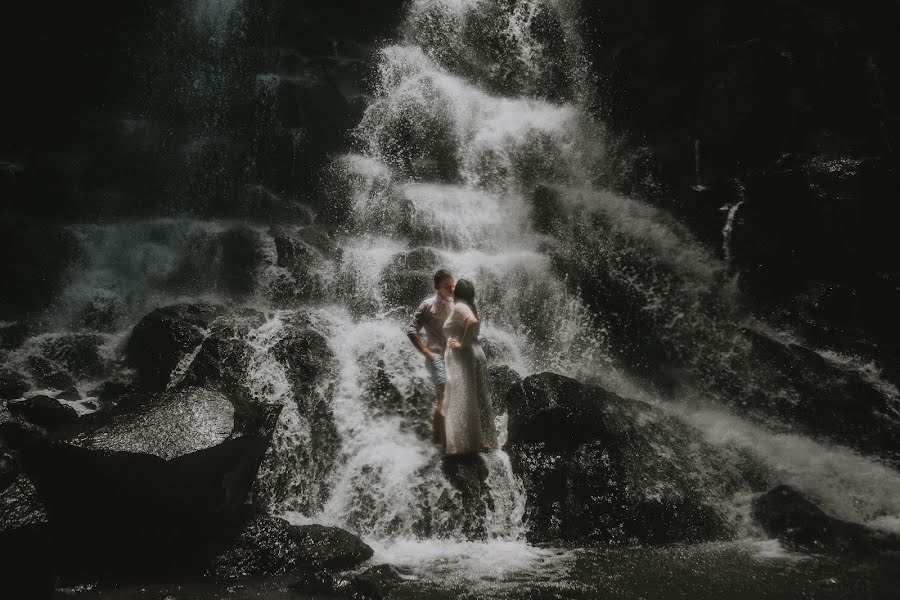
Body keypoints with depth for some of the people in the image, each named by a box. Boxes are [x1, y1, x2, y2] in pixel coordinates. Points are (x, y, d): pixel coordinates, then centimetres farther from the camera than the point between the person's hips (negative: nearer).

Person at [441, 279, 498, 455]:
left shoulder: (459, 307, -12)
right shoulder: (468, 307, 16)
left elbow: (472, 321, -29)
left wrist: (462, 343, -21)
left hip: (462, 358, -9)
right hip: (473, 355, 9)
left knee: (462, 404, -4)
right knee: (473, 402, 12)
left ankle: (464, 444, -1)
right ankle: (480, 441, 18)